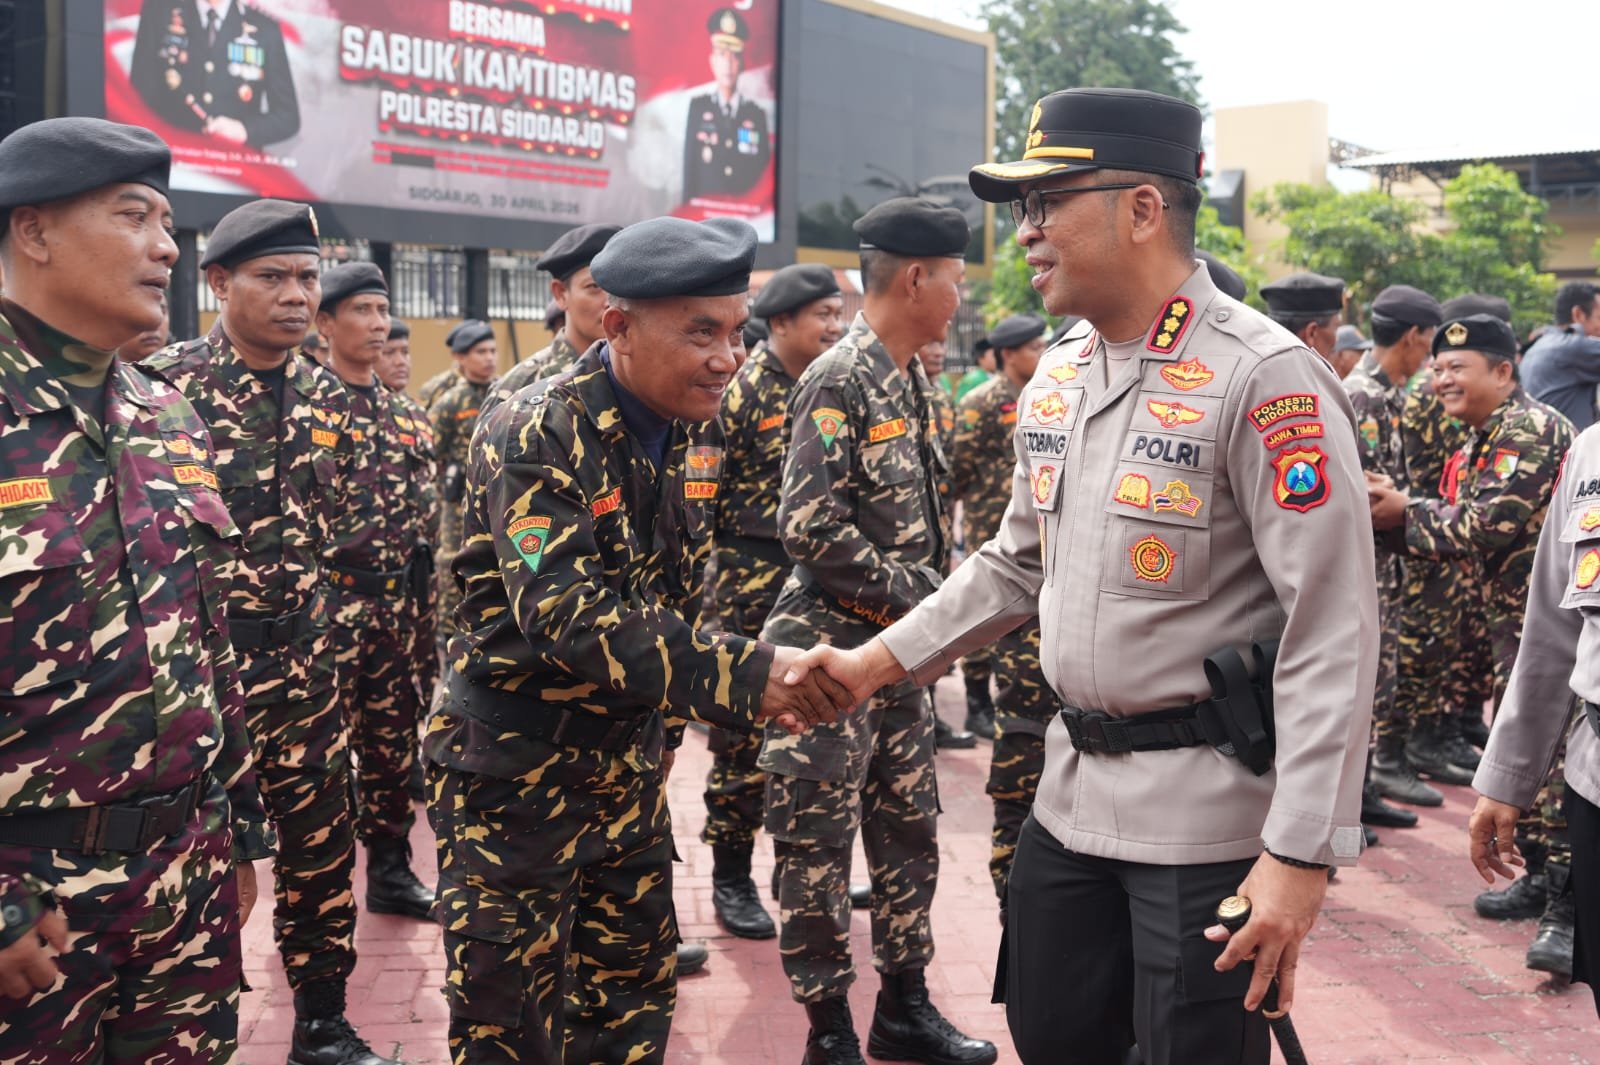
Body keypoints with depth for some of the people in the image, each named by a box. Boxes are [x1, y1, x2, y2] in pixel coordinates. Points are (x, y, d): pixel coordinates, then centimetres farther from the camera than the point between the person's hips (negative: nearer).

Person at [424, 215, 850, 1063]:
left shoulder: (695, 434, 1)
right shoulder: (535, 438, -22)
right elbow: (565, 615, -34)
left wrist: (667, 726, 16)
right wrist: (746, 675, -40)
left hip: (631, 765, 7)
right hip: (514, 770, -6)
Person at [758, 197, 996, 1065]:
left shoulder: (911, 382, 11)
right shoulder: (838, 380, -15)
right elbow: (809, 525, -23)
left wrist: (935, 599, 4)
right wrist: (916, 600, -17)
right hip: (831, 649, -9)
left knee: (911, 831, 15)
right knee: (818, 847, 2)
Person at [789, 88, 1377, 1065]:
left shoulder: (1264, 379, -17)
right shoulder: (1058, 380, 7)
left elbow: (1332, 635, -19)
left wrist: (1301, 854, -22)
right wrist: (875, 663, 11)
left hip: (1208, 808, -7)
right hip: (1075, 788, 8)